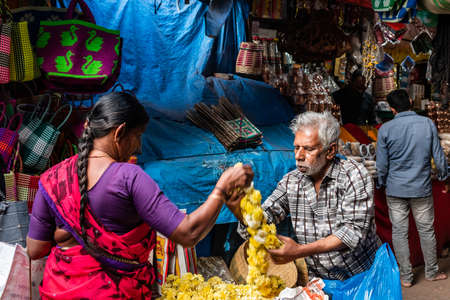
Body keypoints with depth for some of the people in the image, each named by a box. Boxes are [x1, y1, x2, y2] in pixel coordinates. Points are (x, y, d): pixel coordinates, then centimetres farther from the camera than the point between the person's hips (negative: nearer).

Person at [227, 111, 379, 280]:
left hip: (362, 276, -3)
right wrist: (236, 204, -23)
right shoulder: (291, 181, 4)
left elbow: (354, 230, -18)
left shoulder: (354, 175, -9)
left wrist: (301, 251, -27)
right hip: (319, 280, 3)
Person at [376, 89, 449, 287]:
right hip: (422, 189, 1)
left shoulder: (385, 129, -10)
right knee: (426, 230, 15)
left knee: (399, 233, 9)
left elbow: (382, 164, -6)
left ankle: (406, 276, 16)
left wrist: (381, 183, 11)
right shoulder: (427, 124, -7)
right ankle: (431, 272, 28)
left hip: (395, 190, -1)